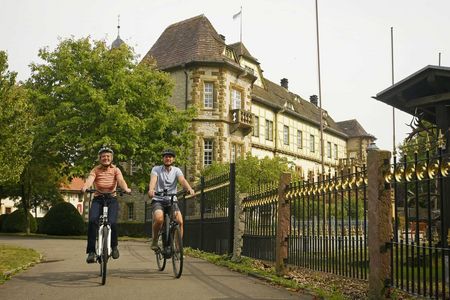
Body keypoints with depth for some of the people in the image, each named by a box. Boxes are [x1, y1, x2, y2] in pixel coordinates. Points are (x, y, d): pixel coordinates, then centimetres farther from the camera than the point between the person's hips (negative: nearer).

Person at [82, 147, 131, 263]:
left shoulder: (115, 170, 3)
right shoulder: (96, 170, 2)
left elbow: (121, 180, -15)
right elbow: (90, 179, -17)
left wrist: (125, 188, -38)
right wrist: (85, 187, -41)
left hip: (112, 199, 0)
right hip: (98, 199, 0)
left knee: (112, 222, -21)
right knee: (92, 221, -23)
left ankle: (114, 246, 8)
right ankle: (91, 251, -14)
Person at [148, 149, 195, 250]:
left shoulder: (176, 170, 7)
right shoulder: (156, 169, 2)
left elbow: (182, 180, -13)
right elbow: (153, 180, -18)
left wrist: (189, 189, -35)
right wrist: (151, 190, -41)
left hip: (172, 200, 2)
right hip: (158, 200, -2)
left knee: (180, 221, -20)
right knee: (159, 218, -30)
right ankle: (154, 241, -4)